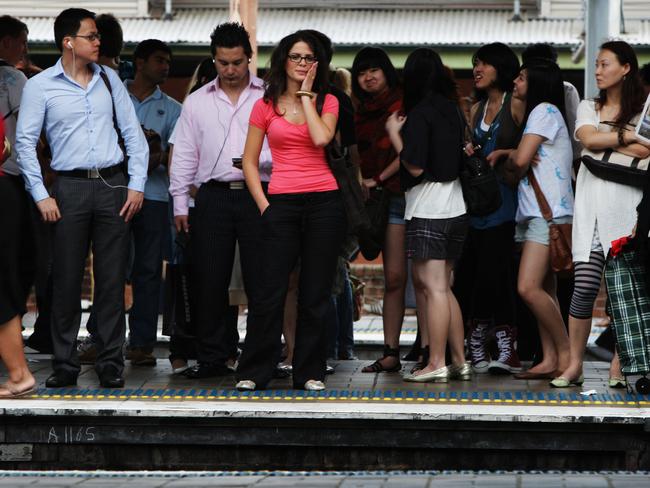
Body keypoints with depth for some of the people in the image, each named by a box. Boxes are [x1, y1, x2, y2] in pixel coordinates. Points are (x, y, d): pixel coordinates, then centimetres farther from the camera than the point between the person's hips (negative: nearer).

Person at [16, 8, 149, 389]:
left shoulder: (109, 79, 9)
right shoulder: (41, 86, 0)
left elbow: (133, 132, 10)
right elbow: (25, 142, 0)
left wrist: (137, 184, 2)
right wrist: (41, 196, -5)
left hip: (113, 184, 2)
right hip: (70, 187, -2)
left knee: (113, 279, 2)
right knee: (67, 279, 0)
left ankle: (111, 362, 9)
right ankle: (65, 364, 9)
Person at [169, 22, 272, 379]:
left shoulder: (269, 97, 6)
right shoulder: (197, 102, 14)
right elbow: (184, 156, 14)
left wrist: (259, 160, -16)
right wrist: (180, 203, 9)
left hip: (257, 196, -2)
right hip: (213, 198, 2)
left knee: (261, 281, -4)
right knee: (210, 282, 3)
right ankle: (212, 358, 10)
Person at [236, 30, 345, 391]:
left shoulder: (328, 102, 7)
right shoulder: (266, 106, 6)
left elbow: (322, 138, -14)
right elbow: (250, 161, 8)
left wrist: (307, 95, -5)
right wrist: (263, 205, -2)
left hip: (324, 200, 1)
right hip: (281, 202, -1)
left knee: (316, 293, 4)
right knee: (271, 291, -4)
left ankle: (310, 372, 11)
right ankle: (254, 372, 4)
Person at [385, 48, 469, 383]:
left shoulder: (420, 114, -12)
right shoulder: (453, 111, 11)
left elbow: (415, 167, -17)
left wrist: (394, 133, -4)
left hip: (428, 212, -8)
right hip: (455, 209, 8)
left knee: (434, 288, -8)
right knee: (441, 287, 14)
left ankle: (436, 364, -9)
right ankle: (459, 361, 14)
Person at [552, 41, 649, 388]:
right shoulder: (588, 108, 16)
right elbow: (588, 139, -4)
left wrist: (603, 141, -5)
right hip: (592, 202, 2)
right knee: (584, 287, -6)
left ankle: (618, 366, 4)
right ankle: (574, 365, 0)